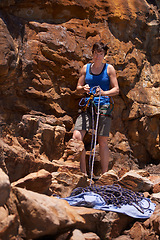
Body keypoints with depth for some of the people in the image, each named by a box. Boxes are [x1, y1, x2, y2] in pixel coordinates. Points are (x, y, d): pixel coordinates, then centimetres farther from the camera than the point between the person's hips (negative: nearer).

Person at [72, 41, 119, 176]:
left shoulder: (109, 69, 6)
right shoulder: (86, 68, 14)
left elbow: (116, 90, 2)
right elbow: (78, 88, 16)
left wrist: (104, 93, -17)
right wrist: (83, 89, -8)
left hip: (103, 106, -3)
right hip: (88, 105, 3)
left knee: (102, 141, -2)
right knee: (76, 137, -13)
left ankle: (104, 174, 9)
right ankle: (83, 172, -3)